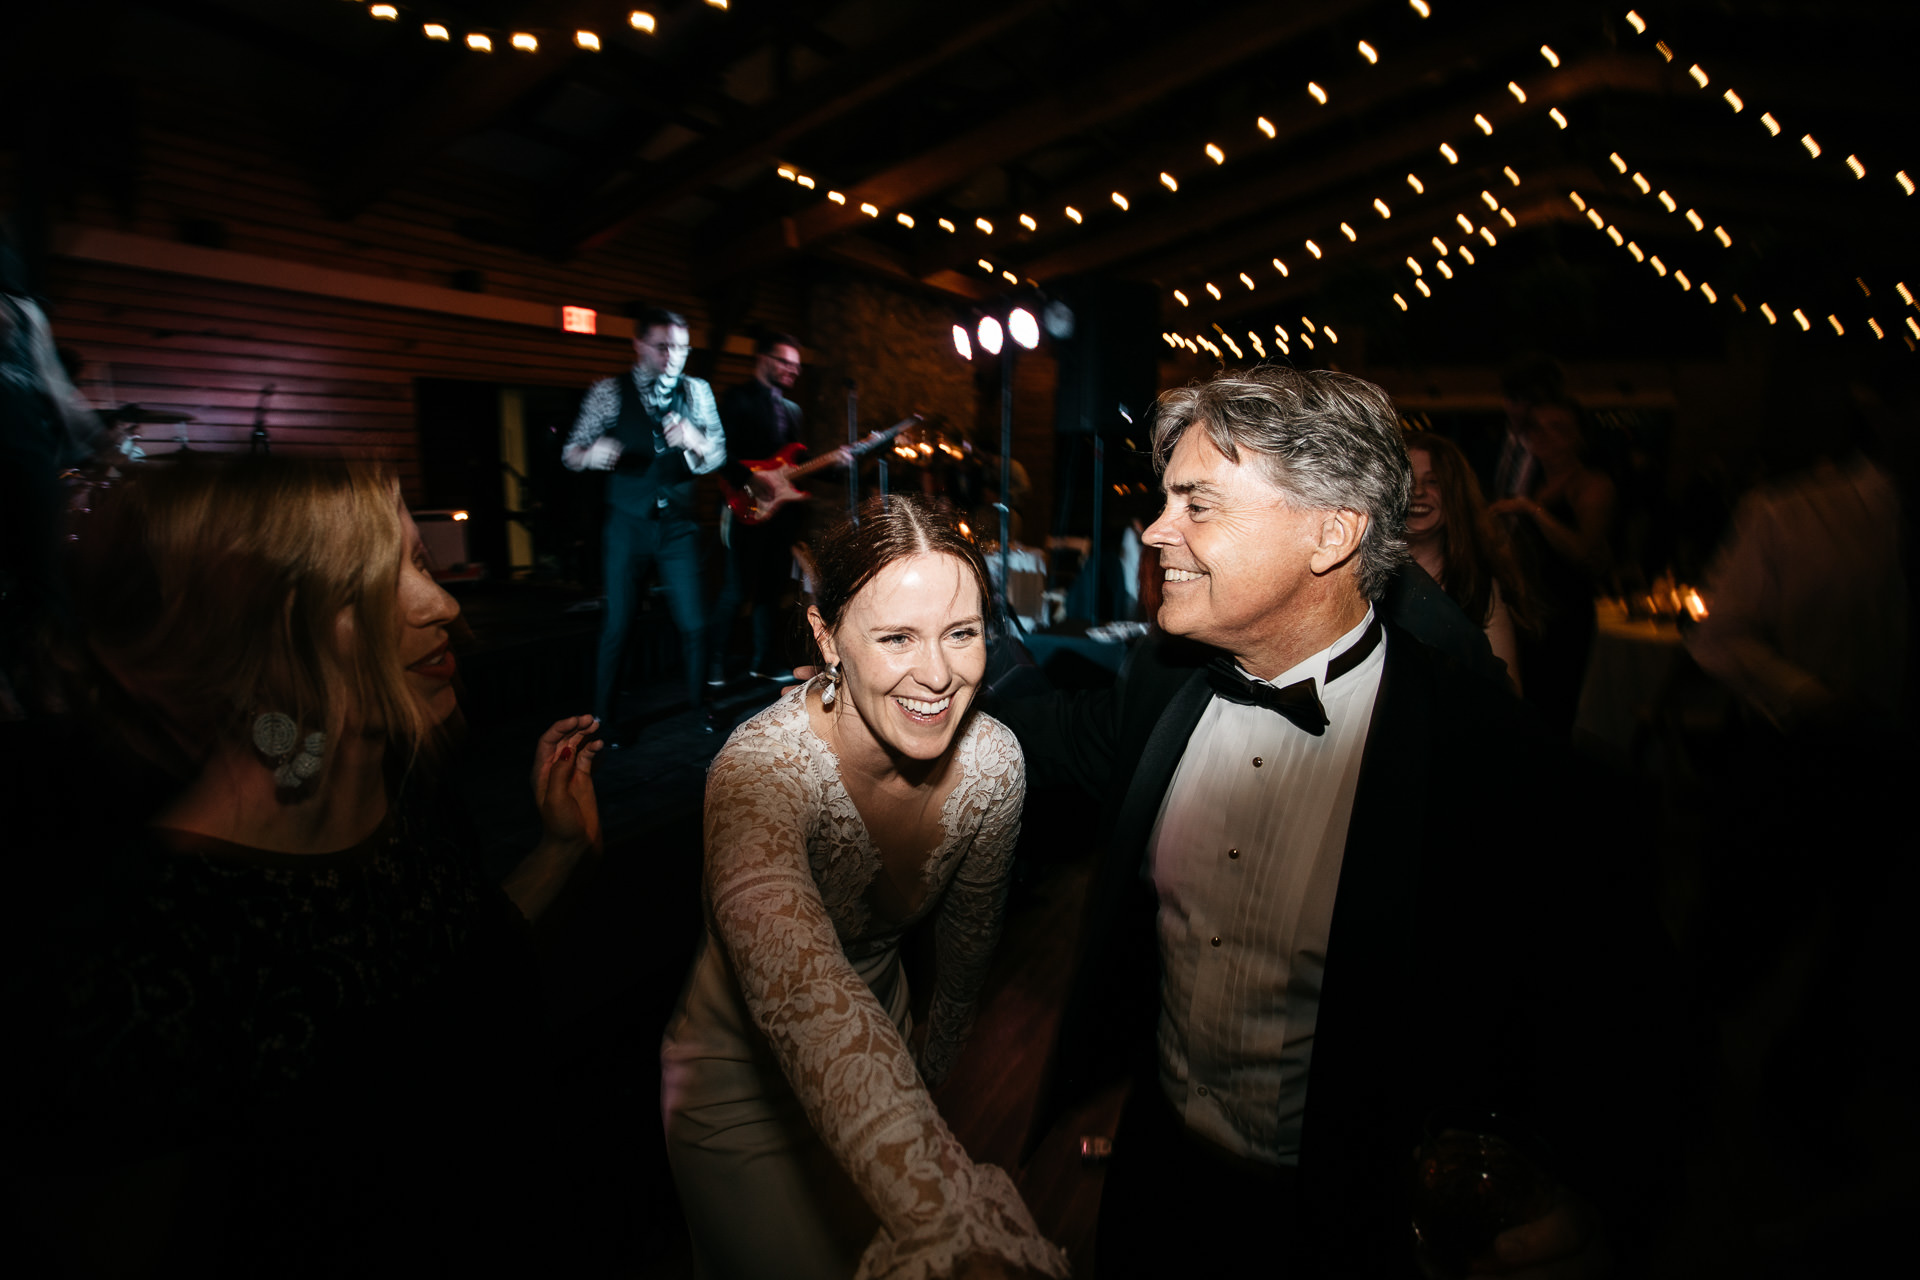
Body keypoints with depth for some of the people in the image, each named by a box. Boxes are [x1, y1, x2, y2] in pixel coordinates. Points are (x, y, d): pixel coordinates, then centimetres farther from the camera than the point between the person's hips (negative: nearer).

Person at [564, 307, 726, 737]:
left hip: (679, 524, 2)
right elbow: (570, 452, 0)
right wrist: (590, 453, -24)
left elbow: (717, 457, 0)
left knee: (694, 621, 1)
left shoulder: (696, 391, 6)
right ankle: (604, 715, 18)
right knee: (618, 623, 0)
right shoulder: (610, 391, 0)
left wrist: (694, 440, -23)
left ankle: (698, 698, 25)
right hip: (628, 523, -1)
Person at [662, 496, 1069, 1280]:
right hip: (748, 1091, -4)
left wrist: (935, 1058, 13)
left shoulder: (993, 761, -19)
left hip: (885, 1061, 4)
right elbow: (801, 992, -51)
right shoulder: (760, 770, -35)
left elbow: (968, 937, -1)